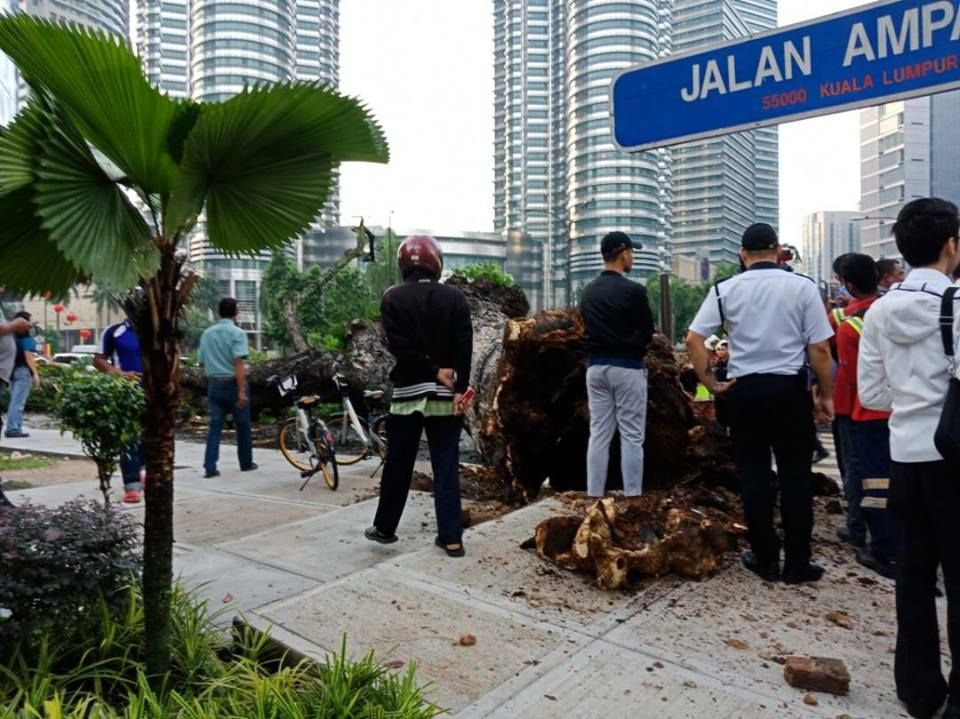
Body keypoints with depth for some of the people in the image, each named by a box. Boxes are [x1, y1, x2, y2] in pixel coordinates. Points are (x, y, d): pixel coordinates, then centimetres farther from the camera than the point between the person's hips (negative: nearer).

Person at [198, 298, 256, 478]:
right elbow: (238, 363, -19)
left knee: (215, 425, 4)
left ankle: (210, 467, -3)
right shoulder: (237, 333, -11)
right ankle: (246, 463, 20)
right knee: (243, 425, 9)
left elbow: (202, 361, 14)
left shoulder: (207, 333, 9)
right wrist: (242, 391, -21)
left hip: (214, 384, 5)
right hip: (233, 383, -5)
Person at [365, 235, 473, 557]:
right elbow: (464, 347, -8)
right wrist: (460, 389, -10)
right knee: (447, 468, 5)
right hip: (445, 396, 1)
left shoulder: (393, 298, -1)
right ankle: (451, 538, 6)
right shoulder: (455, 297, 1)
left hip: (408, 392, 0)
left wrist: (435, 372, -8)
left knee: (398, 465, 12)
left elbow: (400, 346, -11)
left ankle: (384, 528, 25)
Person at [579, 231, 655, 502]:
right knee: (631, 436, 1)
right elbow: (647, 332, -5)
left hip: (596, 367, 6)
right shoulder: (633, 290, -12)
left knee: (599, 434, 8)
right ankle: (633, 498, 6)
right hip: (627, 368, -6)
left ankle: (594, 497, 10)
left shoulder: (588, 292, 8)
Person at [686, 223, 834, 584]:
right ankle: (797, 563, 17)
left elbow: (693, 339, -6)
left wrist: (710, 382, 1)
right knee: (795, 475, 9)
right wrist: (826, 395, 5)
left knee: (754, 475, 10)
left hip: (744, 389, 1)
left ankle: (765, 558, 21)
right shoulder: (802, 286, -4)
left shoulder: (725, 289, -1)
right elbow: (819, 349, -5)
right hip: (790, 388, -1)